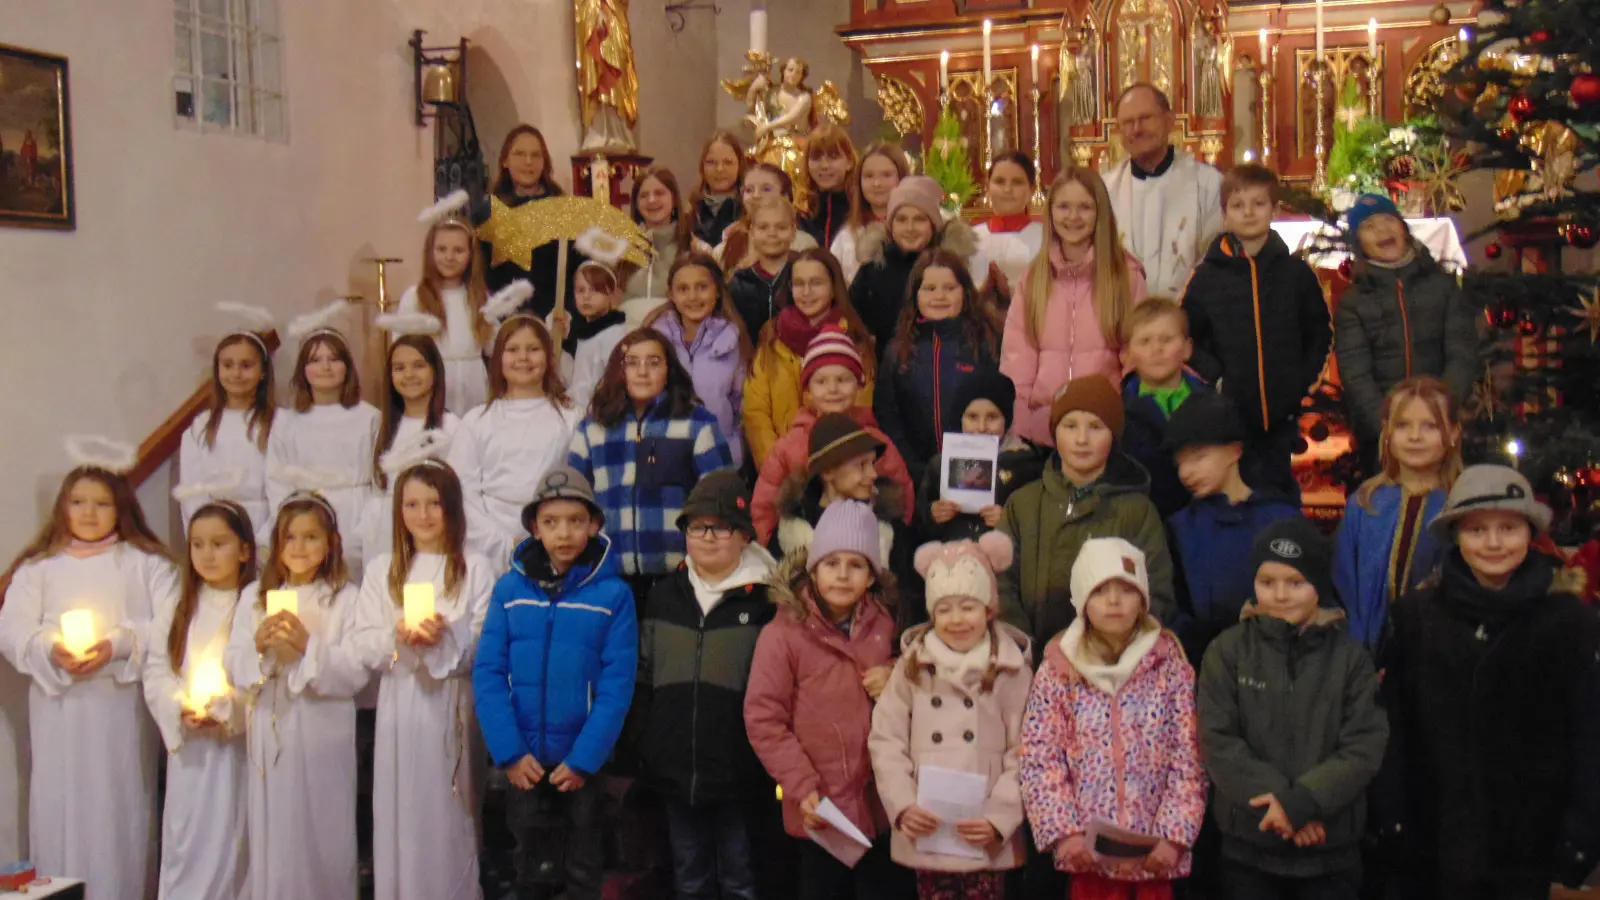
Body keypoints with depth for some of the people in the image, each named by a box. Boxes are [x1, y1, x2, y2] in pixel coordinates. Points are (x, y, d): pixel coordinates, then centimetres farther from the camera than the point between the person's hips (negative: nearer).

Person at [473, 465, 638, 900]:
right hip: (524, 760, 2)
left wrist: (584, 758, -14)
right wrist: (509, 751, -12)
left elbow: (617, 684, -10)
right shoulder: (509, 589, -2)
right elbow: (488, 672, -4)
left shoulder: (613, 594, -8)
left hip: (584, 761, -1)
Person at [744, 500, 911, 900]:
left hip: (883, 803, 4)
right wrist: (802, 787, -16)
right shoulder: (783, 633, -13)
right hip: (821, 809, -4)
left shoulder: (884, 623, 4)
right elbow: (763, 720, -13)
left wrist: (896, 678, -2)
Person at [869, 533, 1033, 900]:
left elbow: (1024, 754, -4)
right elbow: (886, 740, 0)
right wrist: (903, 806, -11)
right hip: (926, 832, 2)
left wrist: (998, 818, -12)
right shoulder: (912, 666, 2)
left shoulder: (1011, 670, -2)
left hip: (986, 839, -2)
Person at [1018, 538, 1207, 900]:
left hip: (1154, 852, 1)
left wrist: (1173, 835, -9)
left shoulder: (1169, 666, 1)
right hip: (1087, 850, 0)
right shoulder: (1058, 671, -1)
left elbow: (1187, 760, -2)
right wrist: (1063, 832, -12)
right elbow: (1039, 760, -4)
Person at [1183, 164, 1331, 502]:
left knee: (1281, 497, 11)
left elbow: (1319, 334, 11)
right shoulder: (1207, 276, 0)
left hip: (1282, 415, 1)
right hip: (1229, 415, -1)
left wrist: (1303, 380, 1)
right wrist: (1214, 376, -9)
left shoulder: (1296, 272, 4)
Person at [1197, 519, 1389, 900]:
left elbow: (1365, 747, -8)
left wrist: (1301, 801, -19)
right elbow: (1219, 742, -7)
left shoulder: (1349, 655, -1)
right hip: (1248, 846, 0)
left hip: (1331, 852, 0)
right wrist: (1277, 803, -17)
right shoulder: (1227, 651, -2)